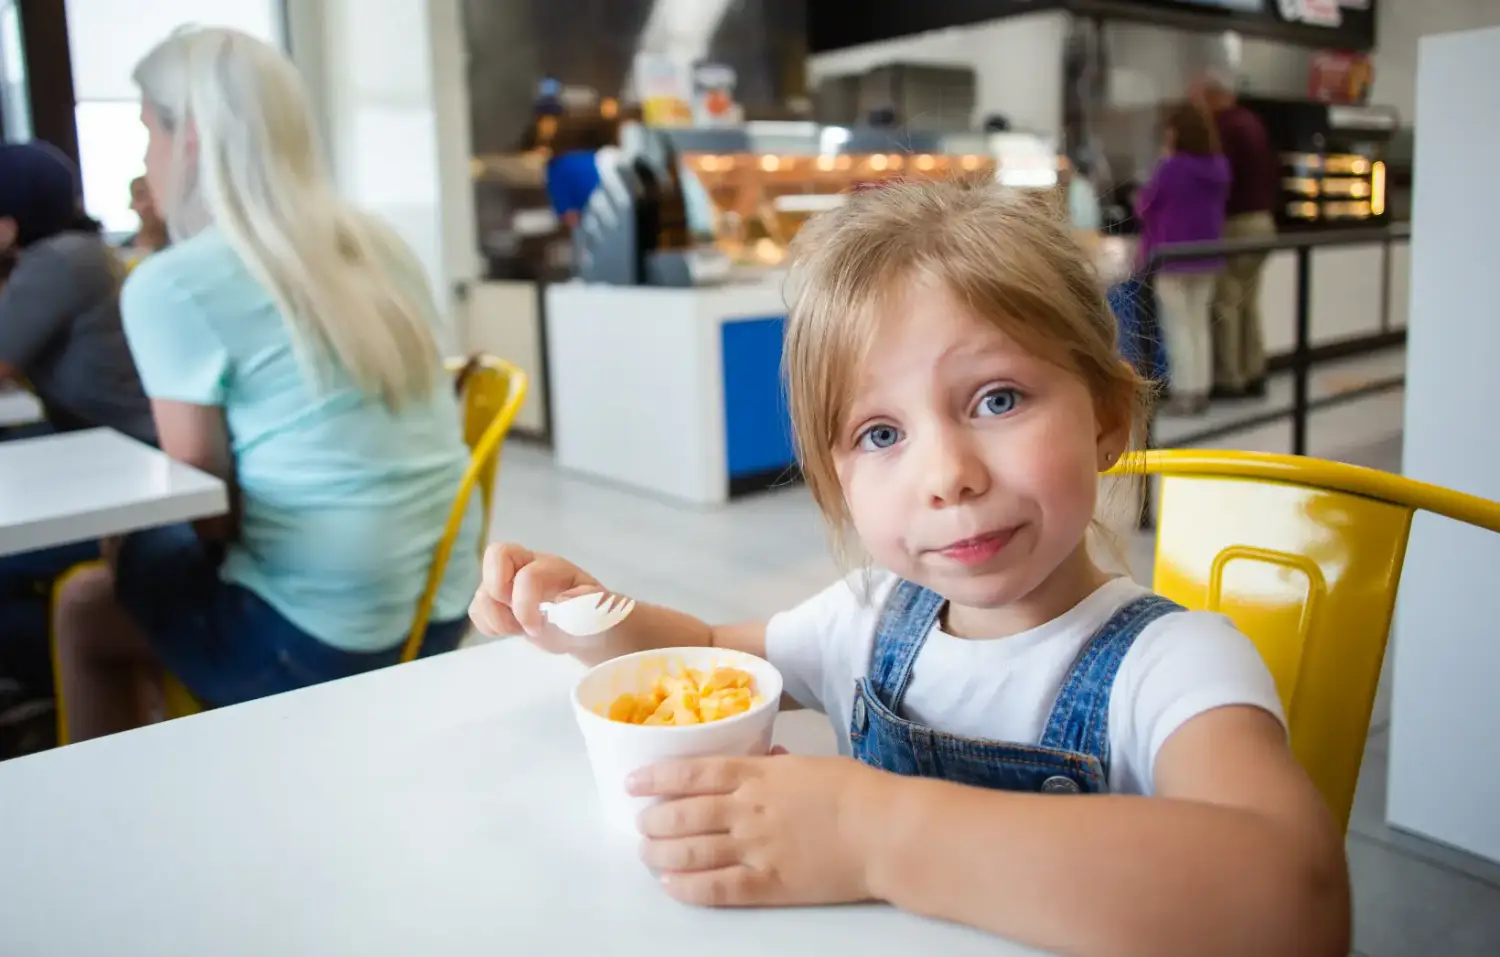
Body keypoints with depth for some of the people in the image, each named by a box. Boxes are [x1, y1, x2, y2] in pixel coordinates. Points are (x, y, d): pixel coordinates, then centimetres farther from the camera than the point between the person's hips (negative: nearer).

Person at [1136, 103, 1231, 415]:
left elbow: (1144, 205, -8)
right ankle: (1201, 392, 15)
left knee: (1178, 326, 0)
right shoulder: (1220, 167, 2)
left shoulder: (1171, 168, -18)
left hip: (1172, 256, -6)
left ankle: (1184, 394, 0)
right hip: (1206, 255, 6)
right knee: (1199, 324, 13)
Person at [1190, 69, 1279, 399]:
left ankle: (1228, 379, -3)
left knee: (1226, 304, -4)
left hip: (1234, 224, -9)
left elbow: (1221, 176, -19)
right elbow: (1271, 171, 19)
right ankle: (1254, 375, 16)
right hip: (1262, 222, 9)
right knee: (1250, 303, 13)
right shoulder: (1253, 123, 16)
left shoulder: (1222, 127, -12)